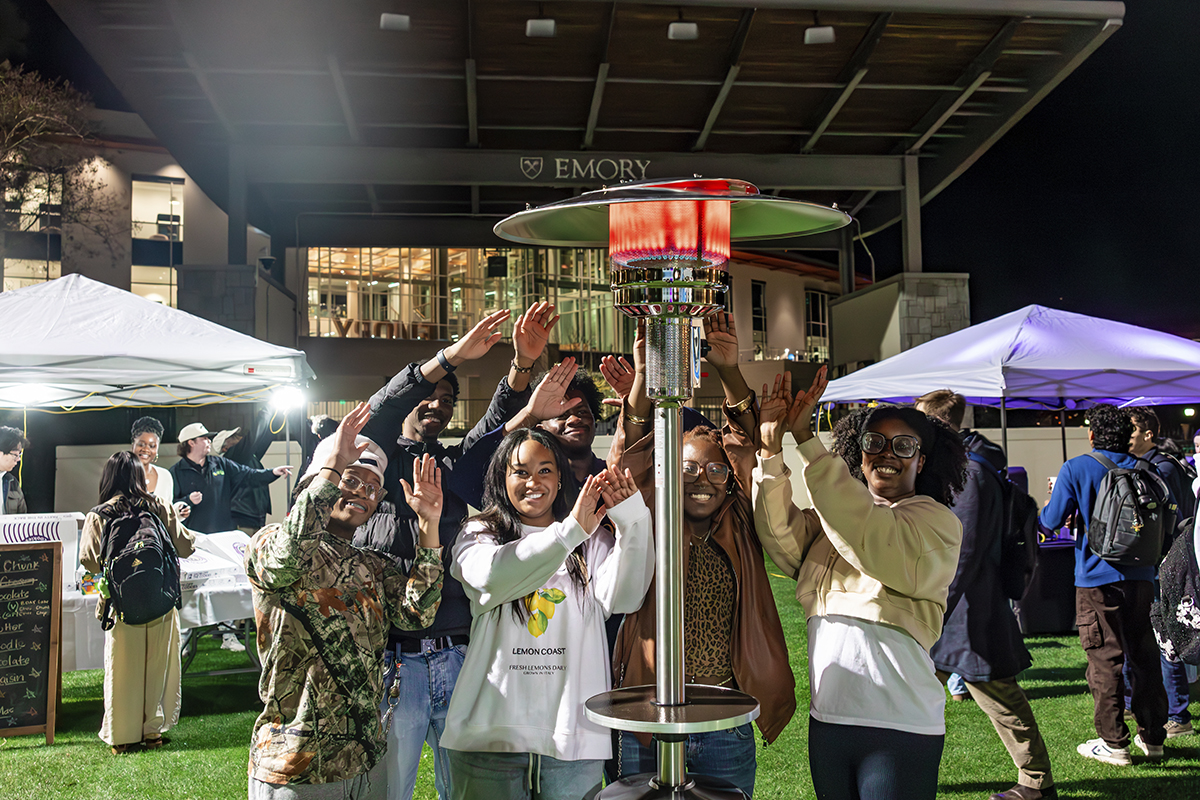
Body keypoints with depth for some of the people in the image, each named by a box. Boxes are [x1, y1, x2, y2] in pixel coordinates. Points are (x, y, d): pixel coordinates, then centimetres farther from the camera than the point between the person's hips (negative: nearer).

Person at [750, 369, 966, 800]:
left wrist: (805, 439, -26)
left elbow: (869, 540, -23)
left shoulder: (937, 521, -4)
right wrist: (772, 448, -20)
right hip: (827, 718, 5)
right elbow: (780, 534, -6)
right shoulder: (828, 518, 14)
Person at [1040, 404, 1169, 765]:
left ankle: (1114, 743, 5)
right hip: (1140, 576, 5)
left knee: (1104, 661, 1)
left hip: (1098, 579, -5)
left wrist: (1053, 497, 14)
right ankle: (1152, 736, 21)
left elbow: (1051, 521, -6)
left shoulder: (1076, 469, -7)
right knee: (1144, 655, 13)